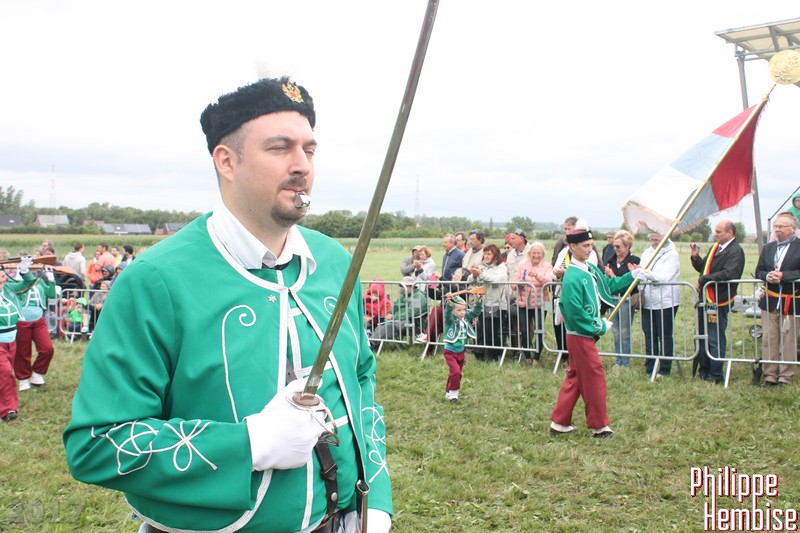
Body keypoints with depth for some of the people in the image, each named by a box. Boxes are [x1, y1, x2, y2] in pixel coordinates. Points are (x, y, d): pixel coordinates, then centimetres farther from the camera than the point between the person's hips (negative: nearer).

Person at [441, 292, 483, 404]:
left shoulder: (466, 318, -2)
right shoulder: (450, 320, -19)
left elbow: (476, 311, -1)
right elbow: (448, 312, -38)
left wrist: (478, 301, -17)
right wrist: (449, 302, -57)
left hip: (461, 351, 6)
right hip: (450, 352, -6)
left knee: (457, 373, 15)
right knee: (455, 371, -20)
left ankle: (448, 393, 32)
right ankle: (453, 392, -2)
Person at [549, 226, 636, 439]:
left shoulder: (591, 269, 7)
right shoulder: (573, 277, -22)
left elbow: (609, 285, 17)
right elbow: (575, 313, -24)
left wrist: (632, 276, 6)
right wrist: (600, 326, -16)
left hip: (586, 335, 10)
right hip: (581, 336, -10)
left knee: (575, 378, 15)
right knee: (594, 379, 1)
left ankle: (559, 423, 24)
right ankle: (599, 426, 14)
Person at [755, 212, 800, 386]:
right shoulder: (767, 248, 13)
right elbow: (759, 271, 11)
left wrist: (783, 276, -23)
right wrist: (767, 276, -10)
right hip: (770, 301, 5)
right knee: (769, 340, 6)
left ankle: (785, 377, 8)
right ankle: (770, 376, 13)